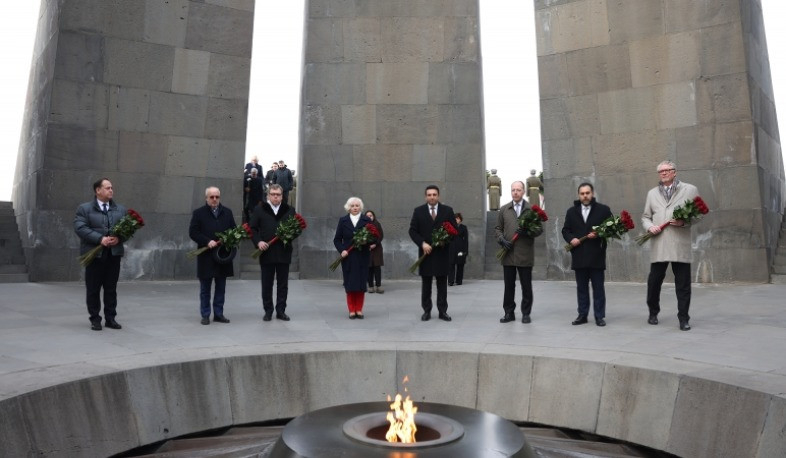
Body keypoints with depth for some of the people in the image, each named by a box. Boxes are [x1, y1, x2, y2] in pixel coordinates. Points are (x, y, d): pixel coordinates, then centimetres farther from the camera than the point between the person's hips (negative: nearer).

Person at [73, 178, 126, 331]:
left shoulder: (120, 209, 14)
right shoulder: (84, 209, 2)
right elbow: (80, 228, -10)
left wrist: (119, 238, -13)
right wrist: (100, 239, -21)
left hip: (114, 254, 3)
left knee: (111, 289, 8)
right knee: (93, 289, 4)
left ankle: (110, 318, 16)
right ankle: (95, 319, 14)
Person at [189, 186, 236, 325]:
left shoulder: (227, 212, 10)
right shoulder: (198, 213, 1)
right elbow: (192, 232, -5)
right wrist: (207, 241, -17)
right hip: (206, 256, -3)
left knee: (221, 288, 9)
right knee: (205, 289, 6)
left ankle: (218, 314, 18)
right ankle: (205, 315, 15)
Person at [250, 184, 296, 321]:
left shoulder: (290, 210, 8)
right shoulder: (259, 210, 5)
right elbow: (252, 228, 3)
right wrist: (258, 242, -12)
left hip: (284, 253, 1)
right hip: (266, 252, -1)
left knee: (283, 284, 7)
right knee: (267, 284, 6)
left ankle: (281, 310, 16)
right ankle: (268, 311, 16)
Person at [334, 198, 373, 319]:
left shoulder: (367, 220, 5)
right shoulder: (343, 220, 7)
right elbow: (337, 239, 6)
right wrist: (342, 250, -9)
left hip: (362, 257, 0)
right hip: (348, 257, 0)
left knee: (361, 283, 1)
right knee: (349, 284, 0)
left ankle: (359, 310, 11)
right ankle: (352, 310, 8)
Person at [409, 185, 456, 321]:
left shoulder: (448, 210, 5)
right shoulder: (418, 211, 4)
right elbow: (412, 231, 1)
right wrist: (422, 243, -12)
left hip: (442, 252, 0)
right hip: (425, 252, 0)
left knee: (442, 283, 5)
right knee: (426, 284, 5)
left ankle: (443, 311, 10)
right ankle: (426, 311, 12)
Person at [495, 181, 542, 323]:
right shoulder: (504, 209, 10)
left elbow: (540, 229, 1)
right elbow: (498, 228, 11)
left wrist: (527, 231, -17)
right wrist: (502, 240, -7)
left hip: (525, 254, -2)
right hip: (508, 254, 2)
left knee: (526, 286, 5)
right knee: (509, 285, 8)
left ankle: (526, 313, 15)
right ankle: (509, 313, 17)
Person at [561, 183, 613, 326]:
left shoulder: (603, 210, 3)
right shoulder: (571, 211, 12)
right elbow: (565, 230, 12)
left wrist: (599, 235, -15)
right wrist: (570, 239, -7)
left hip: (596, 255, -3)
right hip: (579, 256, 3)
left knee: (598, 287, 3)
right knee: (581, 287, 9)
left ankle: (599, 316, 10)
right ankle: (582, 315, 16)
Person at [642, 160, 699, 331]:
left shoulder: (690, 190, 7)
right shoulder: (652, 193, 16)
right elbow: (645, 217, 18)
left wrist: (684, 222, -13)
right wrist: (650, 227, -3)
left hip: (680, 245, -2)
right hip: (658, 245, 2)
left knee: (683, 284, 1)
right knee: (654, 281, 6)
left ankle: (683, 318, 11)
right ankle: (653, 312, 25)